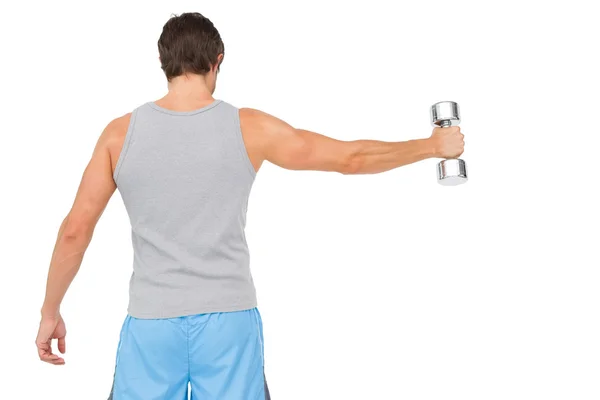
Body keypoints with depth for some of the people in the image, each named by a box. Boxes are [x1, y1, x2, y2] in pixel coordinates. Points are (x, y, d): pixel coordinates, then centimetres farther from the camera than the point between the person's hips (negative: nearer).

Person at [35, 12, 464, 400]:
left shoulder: (122, 133, -3)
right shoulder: (248, 128, -5)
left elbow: (75, 230, 0)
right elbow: (352, 158, 2)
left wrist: (51, 312, 13)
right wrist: (435, 145, 16)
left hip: (151, 324, 1)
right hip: (228, 321, 0)